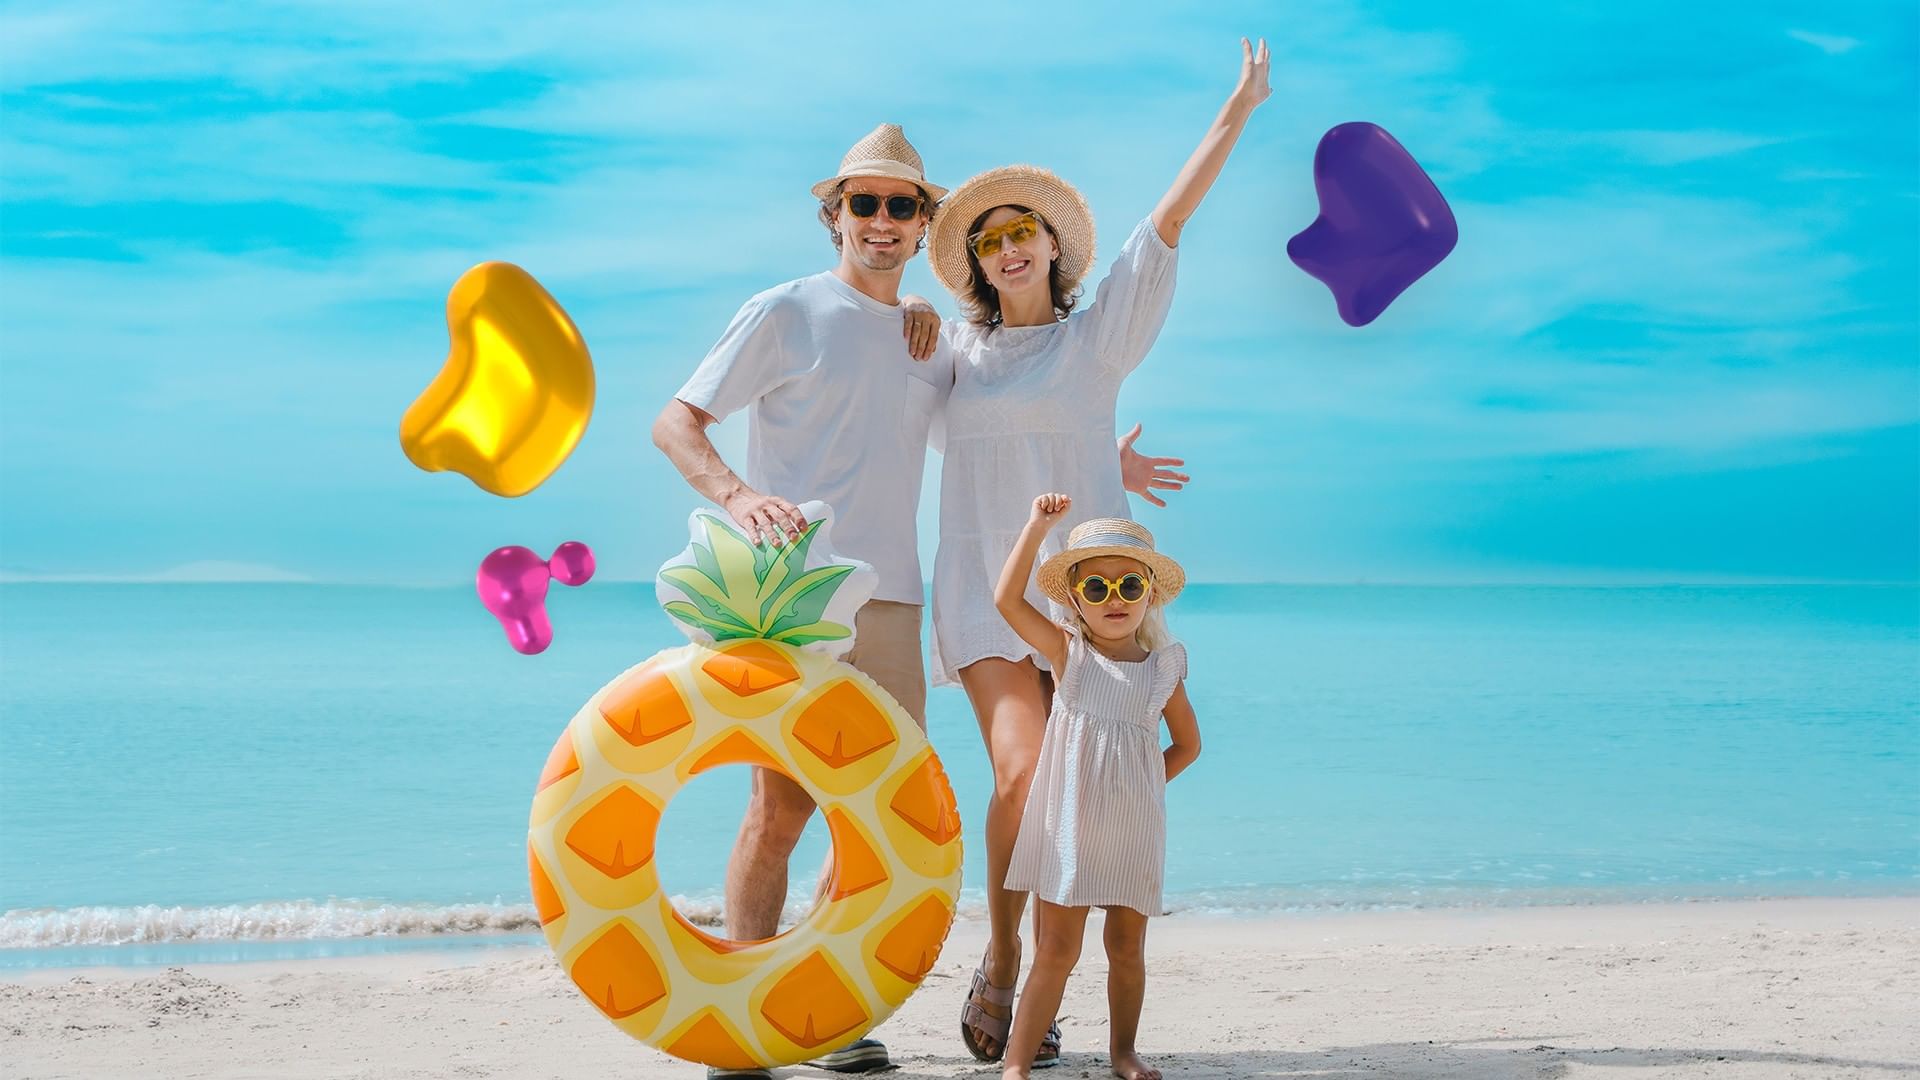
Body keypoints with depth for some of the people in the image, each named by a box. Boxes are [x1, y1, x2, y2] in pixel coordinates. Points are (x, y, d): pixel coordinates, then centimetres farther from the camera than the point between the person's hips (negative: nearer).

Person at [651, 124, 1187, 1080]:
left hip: (889, 602, 5)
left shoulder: (931, 338, 19)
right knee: (781, 802, -9)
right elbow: (674, 422, -1)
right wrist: (736, 495, -19)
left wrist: (1094, 469, 24)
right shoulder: (786, 312, 3)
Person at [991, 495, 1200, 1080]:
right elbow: (1008, 599, -14)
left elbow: (1187, 745, 17)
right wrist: (1037, 526, -17)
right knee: (1056, 952, -3)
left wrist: (1140, 786, 7)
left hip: (1134, 829, 2)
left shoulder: (1164, 668, 4)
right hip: (1069, 827, -2)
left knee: (1127, 949, 12)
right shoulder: (1068, 652, -1)